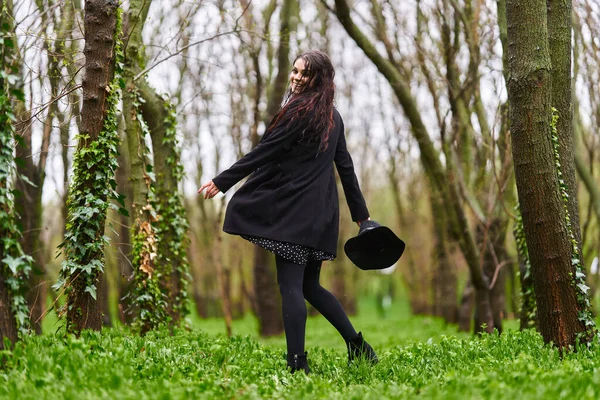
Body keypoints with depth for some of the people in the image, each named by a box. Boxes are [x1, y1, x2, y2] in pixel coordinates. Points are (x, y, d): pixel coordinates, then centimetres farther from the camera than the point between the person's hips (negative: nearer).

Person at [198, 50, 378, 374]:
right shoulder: (332, 117, 16)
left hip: (295, 209, -8)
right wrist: (360, 213, 22)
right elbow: (345, 165, 18)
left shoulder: (299, 110, -9)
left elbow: (265, 152, -11)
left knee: (290, 285, -8)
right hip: (321, 212, 8)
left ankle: (298, 364, -11)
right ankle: (357, 345, 15)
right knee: (310, 285, 17)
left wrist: (221, 181, -9)